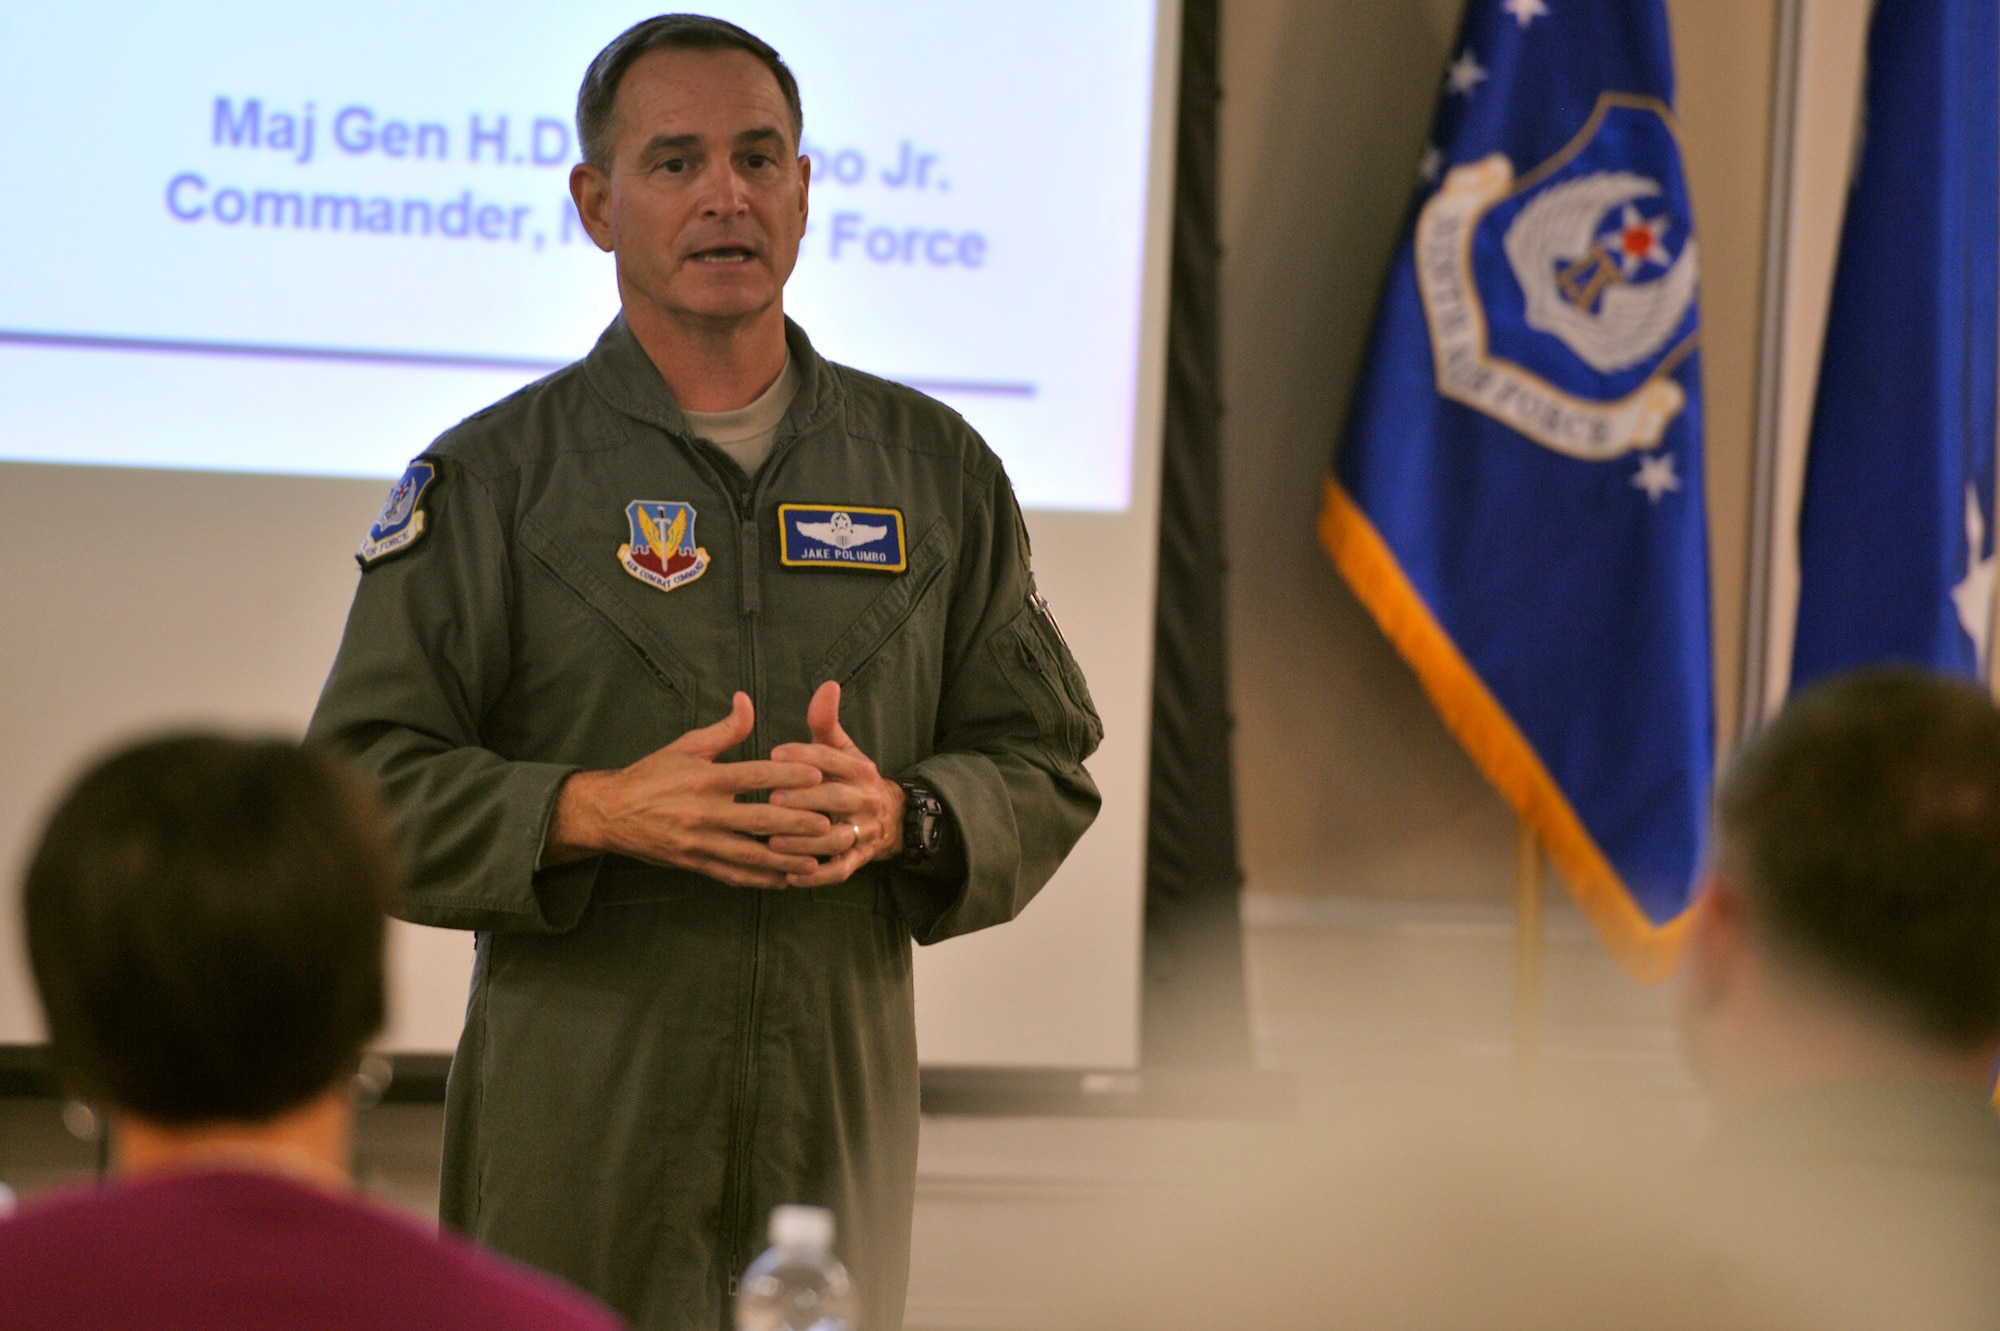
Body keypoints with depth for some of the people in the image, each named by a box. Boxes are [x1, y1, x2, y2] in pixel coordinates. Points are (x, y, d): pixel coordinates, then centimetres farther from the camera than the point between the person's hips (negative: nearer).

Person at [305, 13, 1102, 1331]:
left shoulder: (934, 468, 9)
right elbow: (364, 787, -4)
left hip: (840, 1129, 2)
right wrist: (599, 811, -19)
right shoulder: (489, 479, 1)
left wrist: (901, 815, -11)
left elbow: (1048, 766, 10)